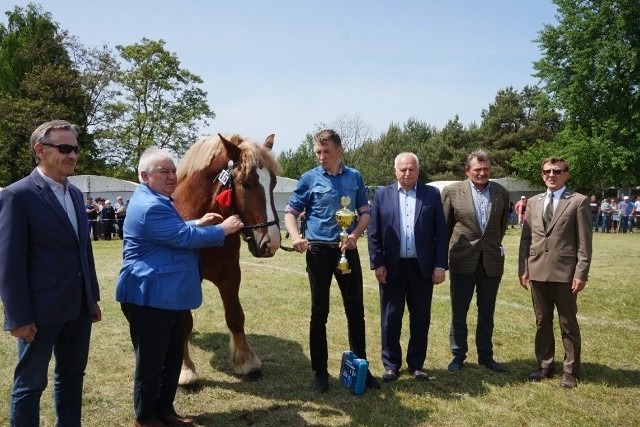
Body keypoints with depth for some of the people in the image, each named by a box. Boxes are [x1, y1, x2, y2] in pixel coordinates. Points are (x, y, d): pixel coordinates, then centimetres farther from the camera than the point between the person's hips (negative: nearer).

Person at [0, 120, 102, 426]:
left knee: (72, 375, 19)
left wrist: (93, 297, 14)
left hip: (79, 307, 7)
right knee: (30, 384, 9)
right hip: (42, 309, -7)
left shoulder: (75, 194, 9)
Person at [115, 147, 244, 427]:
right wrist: (222, 229, -12)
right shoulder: (150, 207, -22)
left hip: (169, 296, 11)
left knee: (173, 359, 19)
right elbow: (185, 237, -22)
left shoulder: (157, 201, 14)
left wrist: (197, 224, 13)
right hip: (150, 298, -11)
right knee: (151, 362, 5)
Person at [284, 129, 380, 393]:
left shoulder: (354, 177, 4)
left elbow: (365, 212, 8)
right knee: (319, 312, 6)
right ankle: (320, 371, 19)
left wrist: (355, 234, -11)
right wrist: (295, 237, -19)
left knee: (356, 310, 9)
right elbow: (290, 213, 0)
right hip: (319, 251, -2)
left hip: (347, 250, 2)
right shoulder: (309, 179, -2)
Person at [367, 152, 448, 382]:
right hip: (392, 267, 0)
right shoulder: (382, 194, 4)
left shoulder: (432, 194, 4)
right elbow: (373, 232, 2)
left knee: (420, 318, 9)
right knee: (390, 318, 7)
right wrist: (377, 264, -5)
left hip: (423, 267, 1)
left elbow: (441, 233, 2)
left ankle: (416, 364, 24)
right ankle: (391, 365, 20)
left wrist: (440, 265, -4)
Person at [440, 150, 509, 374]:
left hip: (492, 261, 2)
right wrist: (442, 257, 2)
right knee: (458, 312, 8)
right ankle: (458, 355, 23)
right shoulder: (452, 191, -5)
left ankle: (485, 355, 27)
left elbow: (502, 225, 16)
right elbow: (444, 226, 1)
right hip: (463, 260, -2)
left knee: (487, 313, 13)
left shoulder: (501, 193, 3)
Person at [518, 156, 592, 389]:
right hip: (537, 271, 4)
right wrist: (523, 268, 5)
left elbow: (584, 242, -6)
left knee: (568, 324, 6)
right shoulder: (534, 202, 11)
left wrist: (581, 274, -11)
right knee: (542, 322, 13)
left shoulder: (579, 201, -2)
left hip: (565, 272, -4)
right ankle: (545, 366, 26)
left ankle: (570, 371, 18)